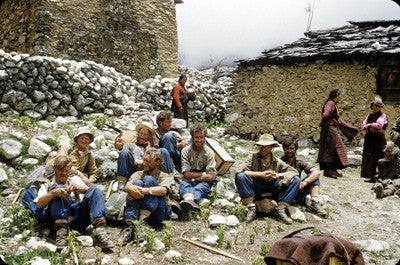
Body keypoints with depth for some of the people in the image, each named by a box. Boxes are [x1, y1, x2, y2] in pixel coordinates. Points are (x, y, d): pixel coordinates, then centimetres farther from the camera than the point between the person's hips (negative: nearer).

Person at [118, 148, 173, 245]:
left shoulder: (165, 177, 12)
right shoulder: (138, 174, 20)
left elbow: (163, 190, -13)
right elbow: (127, 186, -4)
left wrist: (144, 191, -27)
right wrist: (132, 189, -28)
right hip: (138, 212, 2)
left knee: (148, 179, -19)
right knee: (137, 182, -21)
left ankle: (142, 221, -33)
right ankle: (130, 226, -35)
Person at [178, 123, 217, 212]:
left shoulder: (209, 152, 0)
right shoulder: (185, 151, 2)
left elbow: (210, 177, -9)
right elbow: (186, 174, -6)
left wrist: (192, 178, -12)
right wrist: (203, 174, -9)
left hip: (204, 182, -1)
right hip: (190, 181, 1)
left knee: (201, 187, -35)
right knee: (183, 184, -32)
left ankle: (189, 201, -69)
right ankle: (188, 198, -67)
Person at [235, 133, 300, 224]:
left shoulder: (277, 161, 8)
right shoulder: (253, 157, 2)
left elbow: (294, 171, 2)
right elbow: (243, 171, -12)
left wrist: (278, 175, -15)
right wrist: (261, 174, -21)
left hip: (272, 191, 2)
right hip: (255, 190, -2)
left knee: (295, 180, -15)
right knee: (240, 176, -30)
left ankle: (280, 209, -16)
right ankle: (251, 208, -20)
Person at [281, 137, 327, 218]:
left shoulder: (299, 163, 8)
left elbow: (317, 172, -8)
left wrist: (305, 182, -26)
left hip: (296, 191, 3)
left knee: (312, 175, -10)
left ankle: (314, 202, -26)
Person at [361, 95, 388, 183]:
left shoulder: (383, 116, -1)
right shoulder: (370, 115, 15)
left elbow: (380, 125, -20)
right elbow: (363, 126, 8)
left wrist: (369, 125, -12)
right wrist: (370, 129, -10)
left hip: (378, 139, -5)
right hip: (369, 139, 5)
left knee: (377, 158, -7)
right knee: (369, 157, 3)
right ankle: (370, 176, 9)